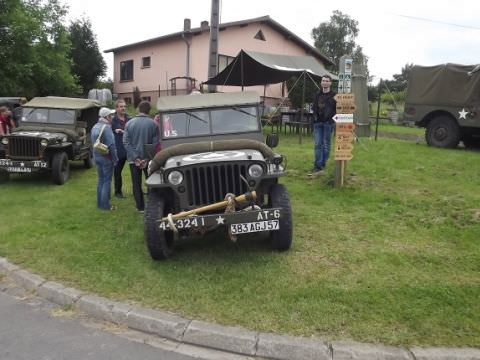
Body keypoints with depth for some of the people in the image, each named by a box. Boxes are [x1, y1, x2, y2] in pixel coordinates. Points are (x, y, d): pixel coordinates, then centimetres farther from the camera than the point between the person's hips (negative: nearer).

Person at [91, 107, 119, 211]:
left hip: (97, 156, 9)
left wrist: (95, 155, 21)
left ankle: (100, 203, 23)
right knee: (107, 181, -1)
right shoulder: (106, 127, -17)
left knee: (101, 179, 17)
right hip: (106, 158, -9)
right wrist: (115, 159, -15)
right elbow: (111, 145, -21)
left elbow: (93, 142, 17)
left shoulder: (95, 127, 11)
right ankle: (105, 205, 3)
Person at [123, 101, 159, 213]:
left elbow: (126, 142, -7)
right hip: (148, 158, -1)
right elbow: (155, 143, -12)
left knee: (136, 184, 9)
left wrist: (135, 158, -10)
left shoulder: (129, 123, -2)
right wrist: (147, 158, -12)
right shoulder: (153, 124, -7)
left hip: (134, 159, 1)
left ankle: (140, 207, 13)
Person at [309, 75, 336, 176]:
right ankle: (318, 166, -4)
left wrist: (330, 117, -13)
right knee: (318, 144, -3)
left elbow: (337, 109, -2)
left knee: (326, 145, 2)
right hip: (318, 122, 3)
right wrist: (315, 116, 2)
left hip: (328, 123, -3)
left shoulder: (334, 95, 1)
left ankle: (322, 165, 10)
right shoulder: (318, 94, 13)